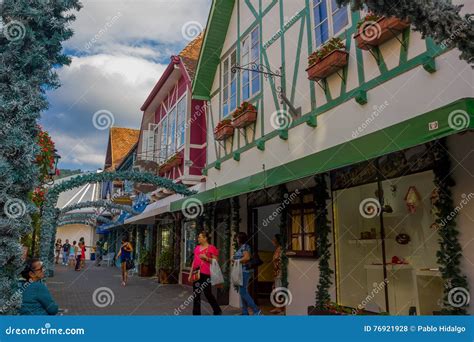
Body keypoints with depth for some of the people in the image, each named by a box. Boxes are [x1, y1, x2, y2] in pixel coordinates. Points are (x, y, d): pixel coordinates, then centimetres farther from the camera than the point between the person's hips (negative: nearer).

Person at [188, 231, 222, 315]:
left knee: (208, 294, 2)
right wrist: (190, 274, 15)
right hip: (196, 274, 6)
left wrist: (206, 258, -19)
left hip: (206, 274, -6)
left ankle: (217, 311, 22)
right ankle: (196, 313, 15)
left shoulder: (211, 248, -6)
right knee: (196, 294, 6)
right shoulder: (197, 248, 13)